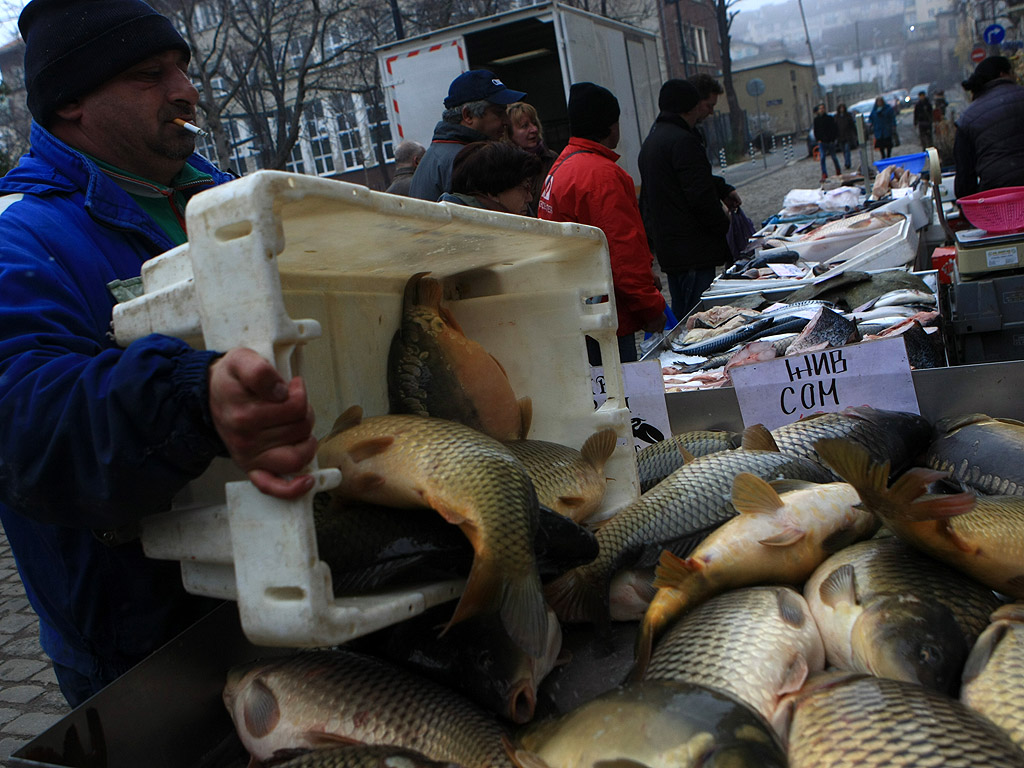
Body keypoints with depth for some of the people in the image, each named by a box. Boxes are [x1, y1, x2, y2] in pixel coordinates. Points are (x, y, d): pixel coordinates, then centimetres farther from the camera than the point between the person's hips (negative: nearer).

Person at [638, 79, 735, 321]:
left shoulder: (651, 140, 17)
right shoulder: (683, 141, -15)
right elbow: (701, 196, -20)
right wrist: (722, 225, -5)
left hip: (666, 246, 10)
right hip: (694, 249, -10)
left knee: (681, 316, 16)